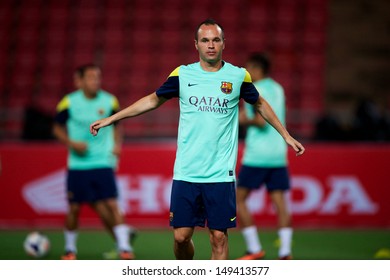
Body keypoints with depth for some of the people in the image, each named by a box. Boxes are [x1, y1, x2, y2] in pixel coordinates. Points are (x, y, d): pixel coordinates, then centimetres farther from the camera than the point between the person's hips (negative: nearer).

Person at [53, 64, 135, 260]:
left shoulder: (109, 101, 1)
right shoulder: (69, 103, -5)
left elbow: (116, 125, 18)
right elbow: (58, 128, 7)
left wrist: (116, 144, 2)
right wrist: (72, 143, -9)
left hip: (103, 163, 1)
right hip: (78, 164, -1)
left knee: (111, 204, -10)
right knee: (74, 207, 4)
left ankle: (124, 247, -7)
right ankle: (70, 248, 24)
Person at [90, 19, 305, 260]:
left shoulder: (238, 76, 2)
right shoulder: (182, 75, 3)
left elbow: (260, 104, 20)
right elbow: (153, 100, 18)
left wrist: (286, 135, 21)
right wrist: (110, 119, 18)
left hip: (221, 174, -1)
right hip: (186, 174, 1)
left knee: (219, 237, -3)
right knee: (181, 236, 0)